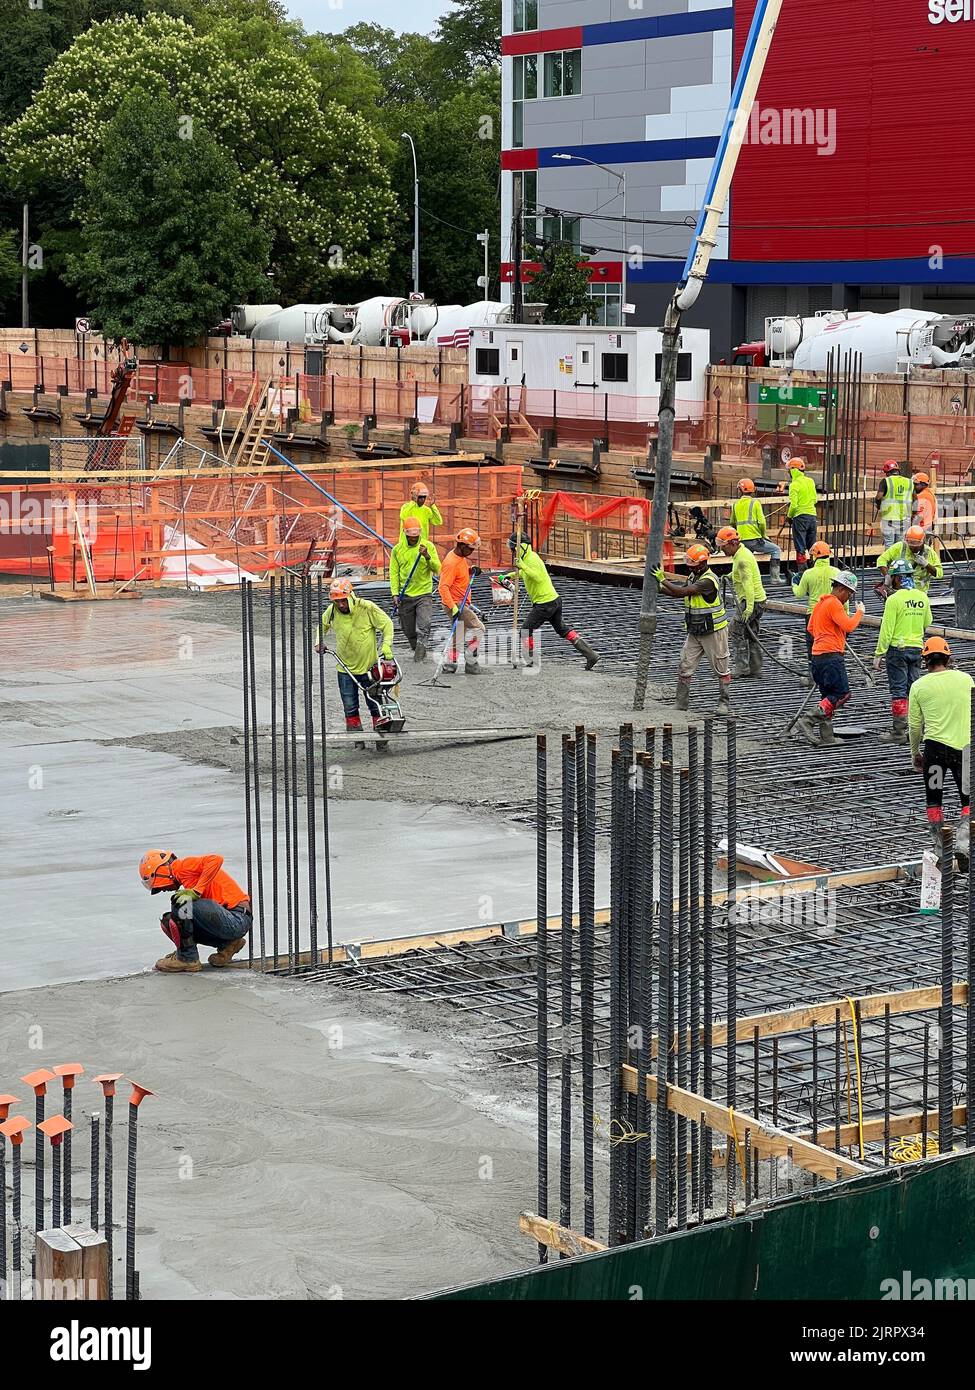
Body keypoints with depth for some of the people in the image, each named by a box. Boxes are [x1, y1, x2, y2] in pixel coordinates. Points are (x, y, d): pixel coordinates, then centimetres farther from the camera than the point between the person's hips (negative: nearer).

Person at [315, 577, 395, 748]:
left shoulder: (367, 608, -18)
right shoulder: (332, 611, -7)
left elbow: (387, 624, -8)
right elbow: (322, 624, 16)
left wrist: (386, 647, -17)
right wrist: (319, 642, 1)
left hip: (368, 666, -3)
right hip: (345, 668, 3)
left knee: (375, 705, 6)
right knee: (350, 707, 7)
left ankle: (381, 738, 18)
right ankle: (357, 738, 20)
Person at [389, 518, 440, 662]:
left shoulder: (428, 546, 0)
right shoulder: (397, 549, 4)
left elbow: (437, 569, -6)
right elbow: (394, 573, 4)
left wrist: (427, 557, -23)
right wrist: (395, 594, -6)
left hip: (424, 594, -2)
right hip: (405, 596, 2)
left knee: (423, 630, -16)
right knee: (409, 631, 9)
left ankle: (419, 657, -15)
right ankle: (419, 651, 30)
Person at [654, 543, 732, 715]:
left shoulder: (708, 580, -23)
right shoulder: (694, 576, 7)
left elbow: (683, 591, -28)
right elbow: (678, 594, 11)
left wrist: (663, 580, -20)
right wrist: (660, 587, -3)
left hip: (713, 631, -8)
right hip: (694, 632, 8)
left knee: (721, 669, 4)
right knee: (685, 667, 3)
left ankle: (724, 703, 13)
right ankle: (681, 702, 8)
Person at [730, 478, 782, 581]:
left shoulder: (735, 504, 11)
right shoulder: (755, 502, -3)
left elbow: (732, 523, 19)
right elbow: (762, 522, -9)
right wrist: (764, 535, 6)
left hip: (742, 541, 5)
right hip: (755, 539, -5)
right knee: (776, 550, 10)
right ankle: (775, 578, 0)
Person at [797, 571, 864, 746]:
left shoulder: (821, 602, 20)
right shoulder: (834, 604, -10)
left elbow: (811, 628, 27)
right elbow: (848, 626, -19)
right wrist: (859, 613, -4)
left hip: (818, 654, 10)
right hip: (831, 655, -10)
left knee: (829, 696, 11)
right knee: (842, 693, -12)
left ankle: (826, 736, 8)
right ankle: (808, 721, -20)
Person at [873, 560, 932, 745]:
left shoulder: (894, 599, -13)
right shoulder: (922, 597, 4)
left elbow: (887, 629, -14)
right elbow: (927, 622, 17)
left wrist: (879, 654, -10)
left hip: (897, 648, -6)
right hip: (917, 648, 6)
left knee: (898, 691, -2)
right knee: (914, 689, 11)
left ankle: (898, 731, -2)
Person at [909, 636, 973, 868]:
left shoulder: (919, 686, 0)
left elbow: (914, 725, 4)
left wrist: (914, 752, 19)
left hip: (935, 746, -1)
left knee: (934, 800, 14)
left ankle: (938, 851, 16)